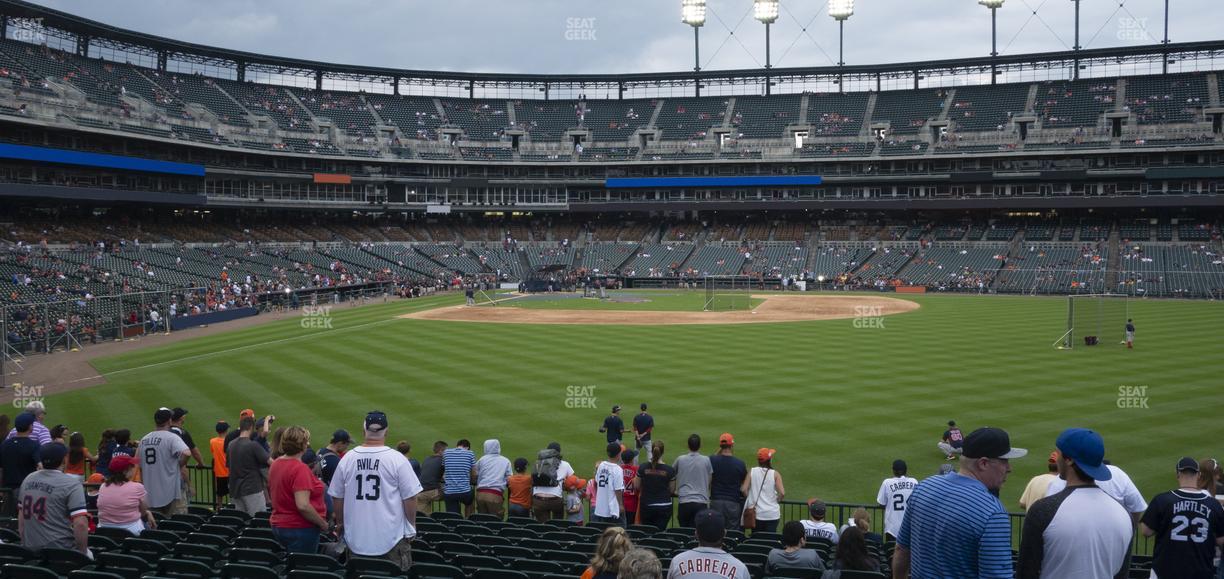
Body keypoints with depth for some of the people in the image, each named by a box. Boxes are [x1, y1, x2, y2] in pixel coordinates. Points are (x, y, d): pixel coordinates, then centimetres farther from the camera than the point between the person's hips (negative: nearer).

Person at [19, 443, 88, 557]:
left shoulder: (27, 480, 9)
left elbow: (21, 517, 17)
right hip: (60, 549, -7)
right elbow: (80, 524, -20)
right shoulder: (71, 484, -13)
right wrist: (82, 551, -9)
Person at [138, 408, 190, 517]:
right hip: (171, 492, -6)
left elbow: (139, 466, 17)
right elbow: (186, 453, -31)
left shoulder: (144, 440, 9)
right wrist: (181, 465, -10)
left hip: (150, 495, 7)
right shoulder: (171, 437, -12)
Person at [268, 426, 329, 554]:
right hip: (300, 529, -9)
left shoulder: (275, 463, 6)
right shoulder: (300, 468, -21)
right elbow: (303, 506, -28)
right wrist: (322, 523, -15)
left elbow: (272, 494, 19)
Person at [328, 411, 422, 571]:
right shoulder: (397, 459, -10)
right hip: (392, 538, -3)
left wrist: (340, 523, 23)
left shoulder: (347, 458, 0)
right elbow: (409, 497, -9)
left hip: (355, 539, 3)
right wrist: (411, 527, 4)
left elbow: (337, 497, 8)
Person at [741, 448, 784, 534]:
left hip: (756, 513, 2)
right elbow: (782, 493, -14)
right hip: (772, 514, -2)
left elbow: (744, 489, -7)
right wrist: (777, 500, 7)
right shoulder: (775, 474, -6)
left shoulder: (752, 472, -2)